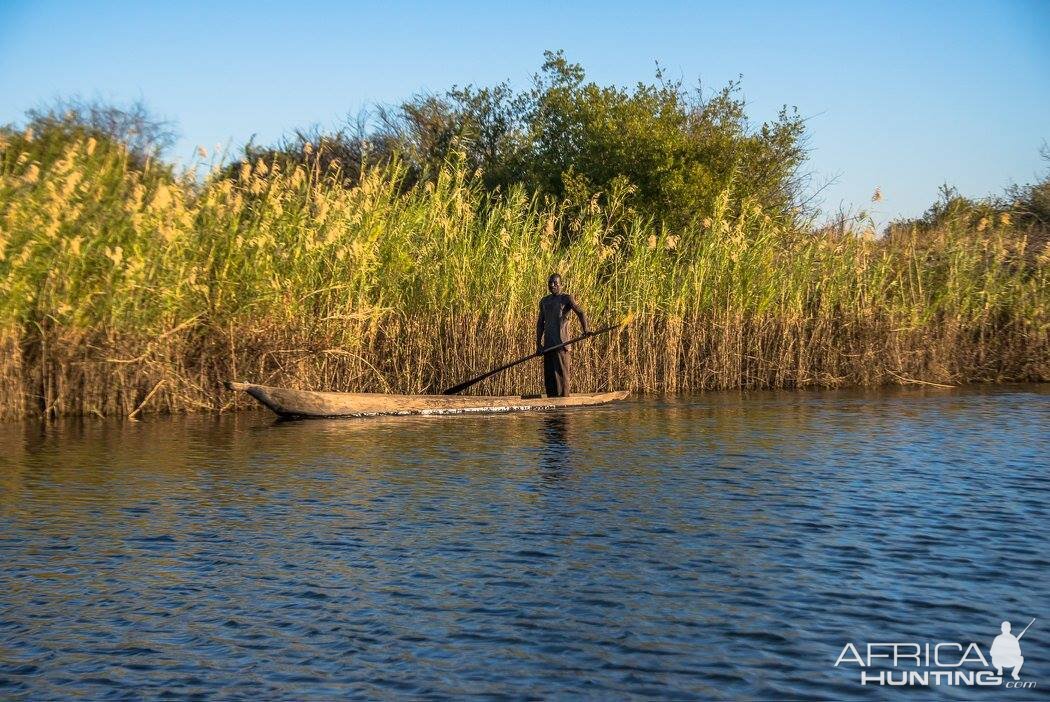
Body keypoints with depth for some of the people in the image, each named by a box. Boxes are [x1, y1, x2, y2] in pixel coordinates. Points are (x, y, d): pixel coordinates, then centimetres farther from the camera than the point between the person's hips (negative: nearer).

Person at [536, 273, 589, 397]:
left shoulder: (566, 299, 1)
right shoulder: (544, 302, 19)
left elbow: (580, 313, -12)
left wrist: (585, 328, -30)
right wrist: (538, 344, 14)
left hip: (561, 343, -6)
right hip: (548, 344, 6)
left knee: (561, 373, -9)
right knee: (548, 374, 5)